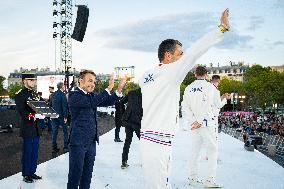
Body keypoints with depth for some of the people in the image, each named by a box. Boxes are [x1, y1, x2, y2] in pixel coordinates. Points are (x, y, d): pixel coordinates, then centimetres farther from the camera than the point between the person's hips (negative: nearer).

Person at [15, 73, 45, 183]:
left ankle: (32, 172, 25)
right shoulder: (20, 95, -9)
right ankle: (25, 174, 14)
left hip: (36, 128, 7)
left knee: (35, 153, 14)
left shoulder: (35, 94, 15)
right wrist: (34, 116, -28)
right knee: (27, 153, 2)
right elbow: (21, 112, -18)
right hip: (27, 128, -7)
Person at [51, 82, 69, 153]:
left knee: (54, 131, 9)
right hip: (61, 115, -6)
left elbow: (51, 104, 13)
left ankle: (54, 147, 11)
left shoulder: (54, 94, 8)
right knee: (65, 131, 6)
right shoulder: (62, 94, -12)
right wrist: (65, 116, -14)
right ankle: (66, 147, 6)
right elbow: (64, 106, -16)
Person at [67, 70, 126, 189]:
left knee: (87, 173, 15)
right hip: (78, 142, -7)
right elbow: (92, 102, -26)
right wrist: (108, 88, -25)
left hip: (91, 142, 7)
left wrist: (119, 90, -7)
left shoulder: (91, 95, 12)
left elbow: (107, 102, 7)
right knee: (75, 173, 0)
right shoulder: (74, 95, -11)